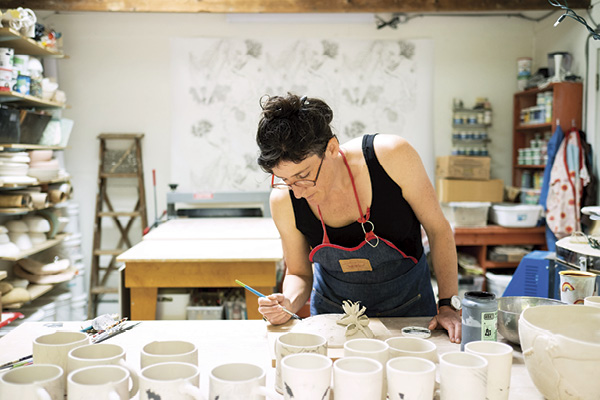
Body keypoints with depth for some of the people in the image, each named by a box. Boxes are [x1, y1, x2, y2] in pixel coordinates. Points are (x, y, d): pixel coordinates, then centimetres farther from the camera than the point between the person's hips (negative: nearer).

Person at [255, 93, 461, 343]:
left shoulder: (392, 157, -25)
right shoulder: (283, 201, -19)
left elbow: (438, 230, -11)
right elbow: (299, 273, -2)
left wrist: (448, 305, -14)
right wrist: (289, 304, -23)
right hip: (334, 310, 1)